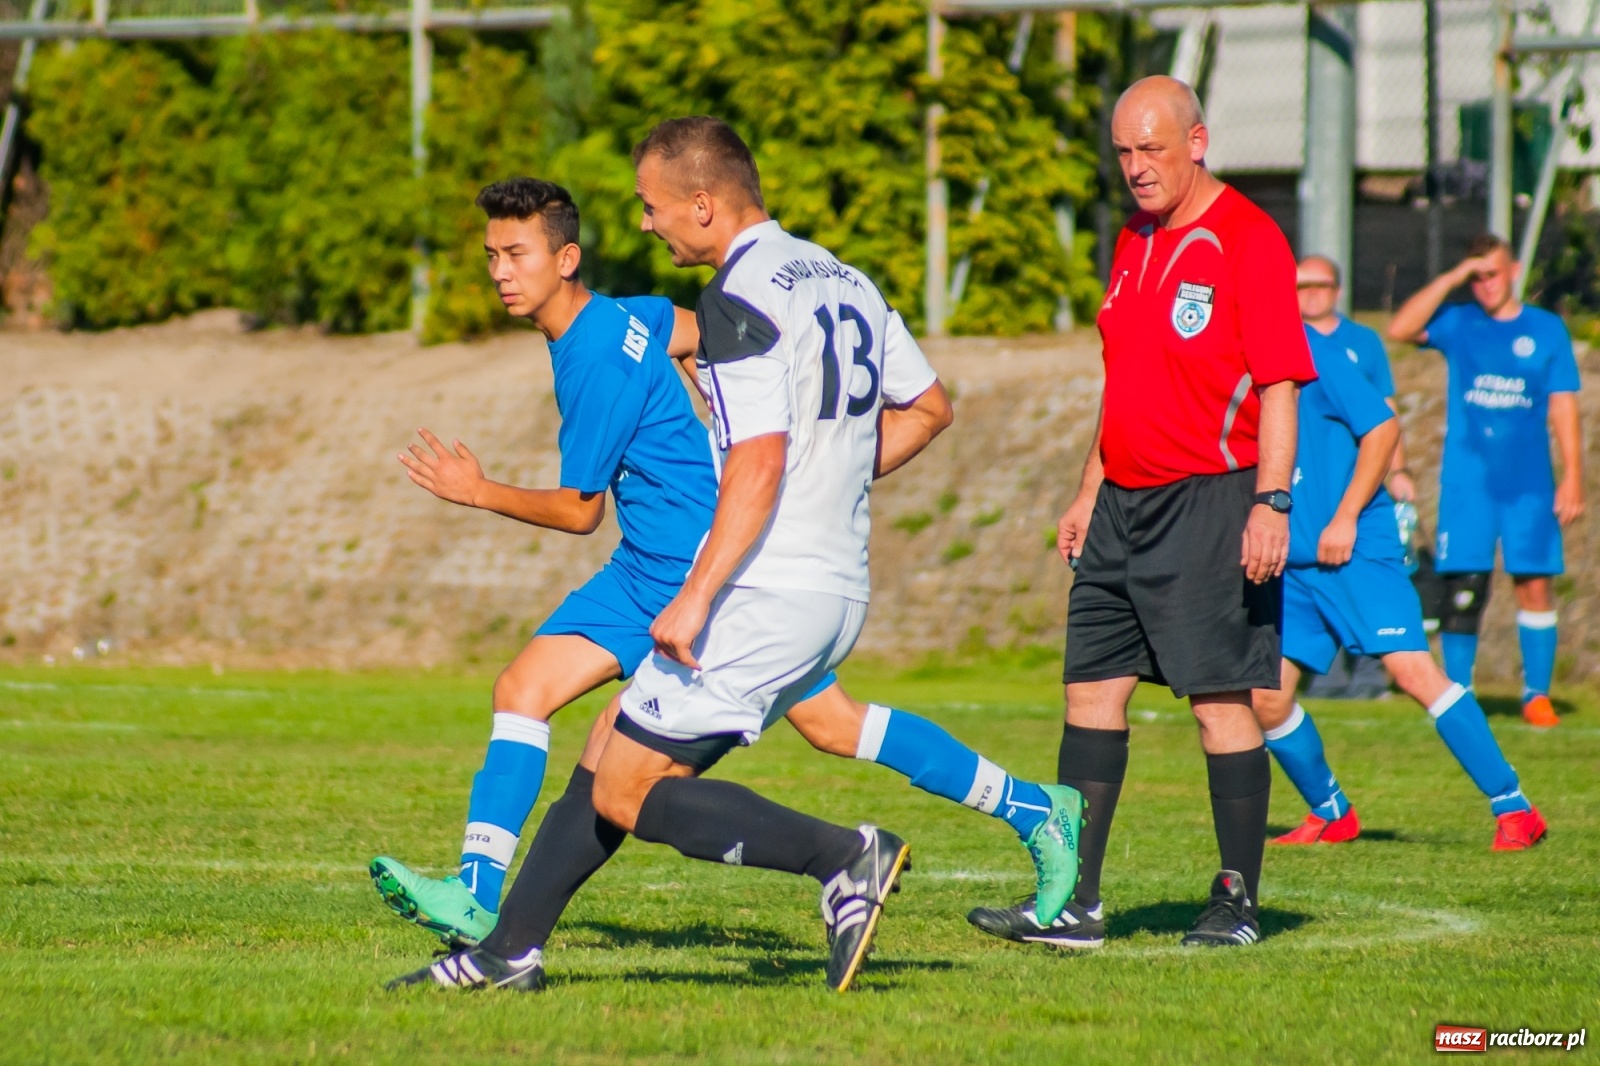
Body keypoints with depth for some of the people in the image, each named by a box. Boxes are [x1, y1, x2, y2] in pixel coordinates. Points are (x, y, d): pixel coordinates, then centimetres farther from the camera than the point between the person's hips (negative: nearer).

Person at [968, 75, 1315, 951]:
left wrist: (1271, 502, -21)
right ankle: (1075, 903, 7)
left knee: (1218, 699, -6)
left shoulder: (1246, 240, -10)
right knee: (1091, 689, 5)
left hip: (1210, 504, -8)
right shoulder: (1135, 243, 16)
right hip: (1127, 507, 8)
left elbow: (1278, 386, -14)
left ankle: (1238, 902, 2)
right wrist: (1090, 493, 21)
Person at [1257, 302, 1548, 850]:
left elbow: (1382, 427, -12)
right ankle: (1331, 815, 20)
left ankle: (1514, 810, -12)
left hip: (1356, 551, -7)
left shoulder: (1309, 349, -10)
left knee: (1413, 670, -16)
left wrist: (1345, 518, -15)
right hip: (1290, 565, 7)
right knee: (1265, 697, -1)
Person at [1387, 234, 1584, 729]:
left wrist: (1572, 476, -1)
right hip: (1466, 481, 0)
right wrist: (1452, 279, -10)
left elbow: (1563, 407, 6)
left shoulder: (1547, 330, 7)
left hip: (1530, 482, 0)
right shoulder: (1457, 324, 7)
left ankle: (1537, 694, 5)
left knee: (1535, 585, -4)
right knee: (1461, 589, -5)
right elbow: (1400, 328, -9)